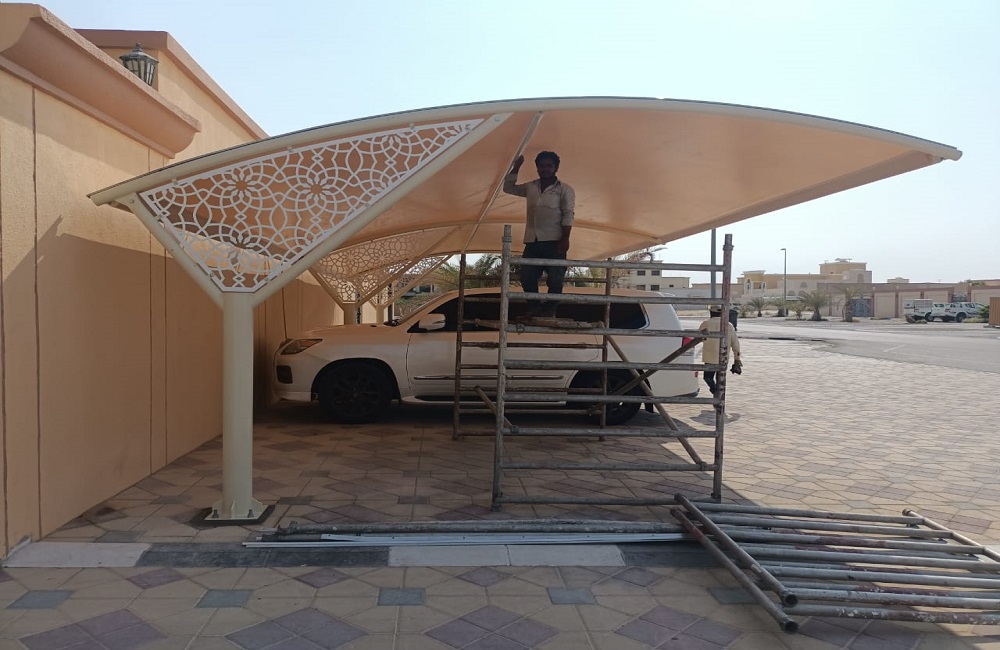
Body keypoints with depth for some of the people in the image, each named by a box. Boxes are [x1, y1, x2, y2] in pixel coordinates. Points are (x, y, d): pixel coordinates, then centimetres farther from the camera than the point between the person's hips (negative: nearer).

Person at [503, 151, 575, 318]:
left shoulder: (564, 190, 4)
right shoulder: (530, 187, 17)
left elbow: (568, 215, -4)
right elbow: (508, 187, 24)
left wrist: (565, 238, -15)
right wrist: (516, 167, 15)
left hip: (553, 241, -4)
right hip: (532, 241, 4)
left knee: (555, 279, -7)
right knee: (527, 277, 0)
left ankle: (549, 310, 7)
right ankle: (534, 308, 13)